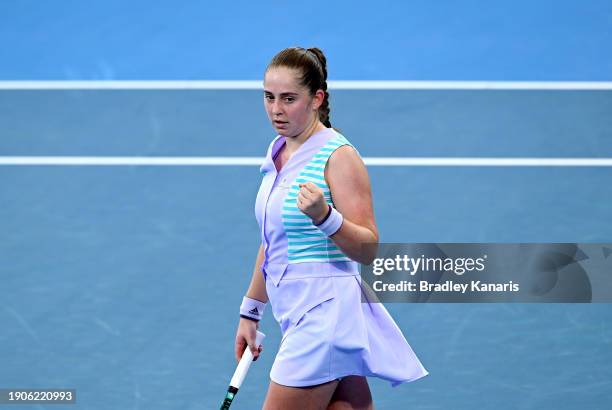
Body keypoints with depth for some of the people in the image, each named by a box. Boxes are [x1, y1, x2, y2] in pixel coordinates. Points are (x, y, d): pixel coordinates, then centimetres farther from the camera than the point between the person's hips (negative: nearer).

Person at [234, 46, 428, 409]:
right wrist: (251, 312, 26)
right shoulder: (278, 153, 12)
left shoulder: (338, 156, -11)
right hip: (299, 317, 8)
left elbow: (368, 250, -15)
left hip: (326, 312, -8)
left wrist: (323, 216, -31)